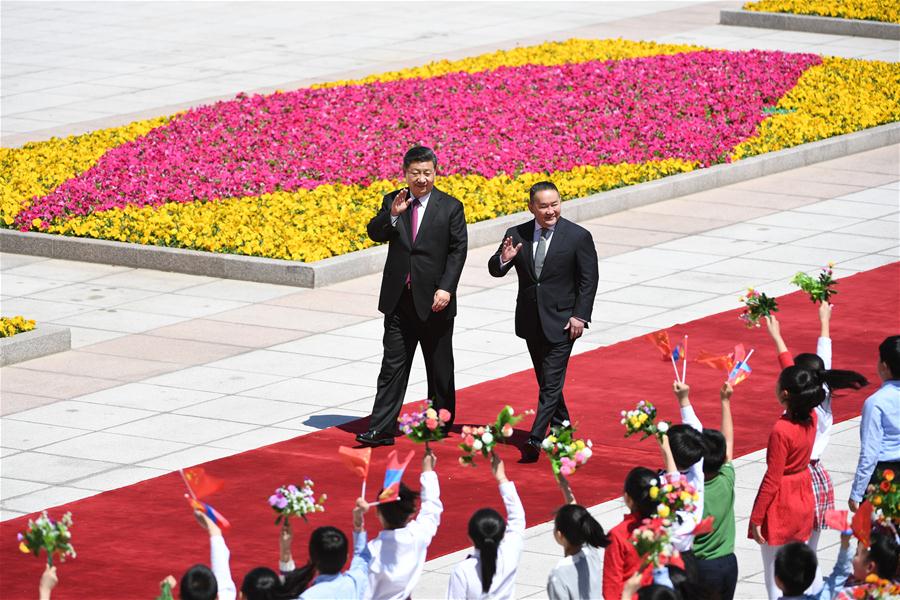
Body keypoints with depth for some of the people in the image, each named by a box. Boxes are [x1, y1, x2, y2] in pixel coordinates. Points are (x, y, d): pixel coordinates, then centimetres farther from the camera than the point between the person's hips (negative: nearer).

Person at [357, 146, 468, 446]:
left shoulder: (450, 207, -3)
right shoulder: (392, 202, 5)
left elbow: (458, 250, -5)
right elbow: (375, 234, -4)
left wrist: (446, 288, -15)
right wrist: (392, 214, -23)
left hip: (434, 300, -2)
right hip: (399, 298, 2)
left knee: (440, 367, 10)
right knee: (393, 365, 0)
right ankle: (381, 429, -3)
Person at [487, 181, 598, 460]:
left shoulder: (578, 236, -9)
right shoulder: (517, 235, 0)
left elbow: (589, 280, -5)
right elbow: (495, 270, 1)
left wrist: (580, 316, -12)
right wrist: (503, 259, -23)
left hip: (561, 321, -4)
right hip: (531, 321, 5)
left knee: (551, 383, -10)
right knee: (546, 381, 18)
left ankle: (535, 440, -13)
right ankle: (561, 427, 35)